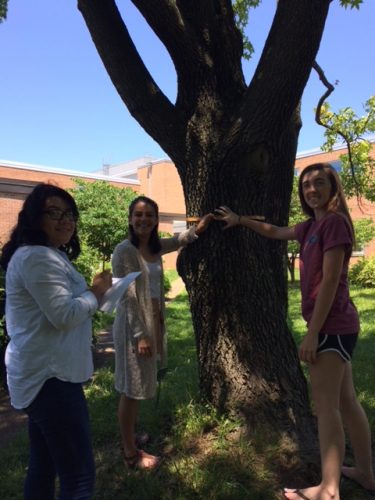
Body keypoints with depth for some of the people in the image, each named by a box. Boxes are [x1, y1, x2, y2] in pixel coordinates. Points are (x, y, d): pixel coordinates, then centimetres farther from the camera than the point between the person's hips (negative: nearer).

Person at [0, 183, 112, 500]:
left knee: (43, 466, 22)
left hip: (44, 374, 11)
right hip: (52, 376, -11)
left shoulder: (50, 254, 17)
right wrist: (95, 292, -9)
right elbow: (65, 314, -25)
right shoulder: (37, 258, -18)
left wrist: (90, 292, 13)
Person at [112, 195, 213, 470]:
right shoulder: (124, 251, -17)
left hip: (153, 322, 8)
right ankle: (131, 454, 23)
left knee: (138, 387, 21)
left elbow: (177, 241, 25)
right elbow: (127, 298, -19)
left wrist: (196, 230, 7)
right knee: (131, 389, 6)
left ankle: (131, 437, 40)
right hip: (133, 326, -8)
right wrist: (140, 334, -20)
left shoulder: (155, 247, 5)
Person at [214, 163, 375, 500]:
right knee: (345, 401, 17)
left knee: (325, 404, -3)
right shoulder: (312, 226, 14)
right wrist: (240, 220, 32)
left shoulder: (334, 221, -12)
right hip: (337, 326, 9)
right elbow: (275, 232, 31)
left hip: (332, 325, -9)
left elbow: (330, 281, -18)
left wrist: (312, 333, -19)